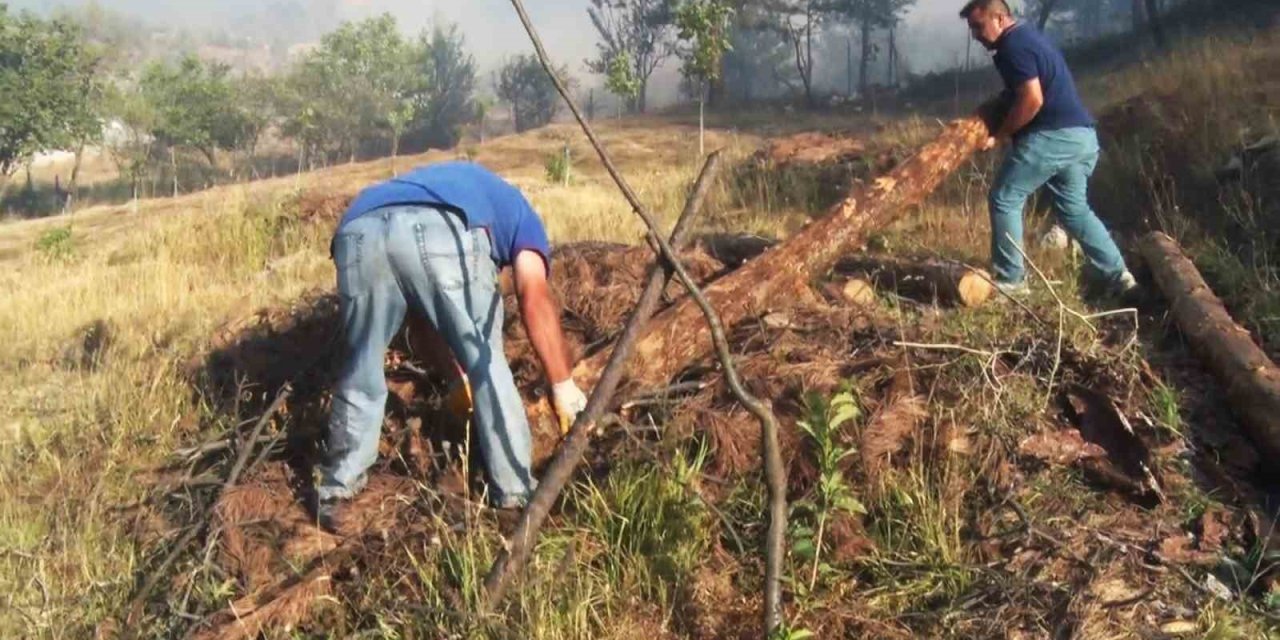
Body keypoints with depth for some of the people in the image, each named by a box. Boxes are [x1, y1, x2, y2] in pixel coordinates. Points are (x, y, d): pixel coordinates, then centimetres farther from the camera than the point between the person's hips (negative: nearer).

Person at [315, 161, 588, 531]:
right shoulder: (517, 213, 34)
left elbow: (425, 312, 50)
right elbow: (535, 298, 13)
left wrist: (459, 377, 57)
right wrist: (564, 385, 14)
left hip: (360, 232, 4)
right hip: (440, 232, -4)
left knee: (361, 371, 22)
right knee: (487, 364, 16)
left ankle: (336, 493, 34)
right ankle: (516, 492, 25)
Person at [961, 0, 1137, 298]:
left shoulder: (1013, 46, -10)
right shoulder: (1028, 36, 22)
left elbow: (1032, 100, -19)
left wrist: (999, 136, -11)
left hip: (1051, 137, -10)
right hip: (1081, 136, 10)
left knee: (1004, 200, 0)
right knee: (1074, 208, 18)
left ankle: (1010, 279, 4)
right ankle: (1117, 275, 14)